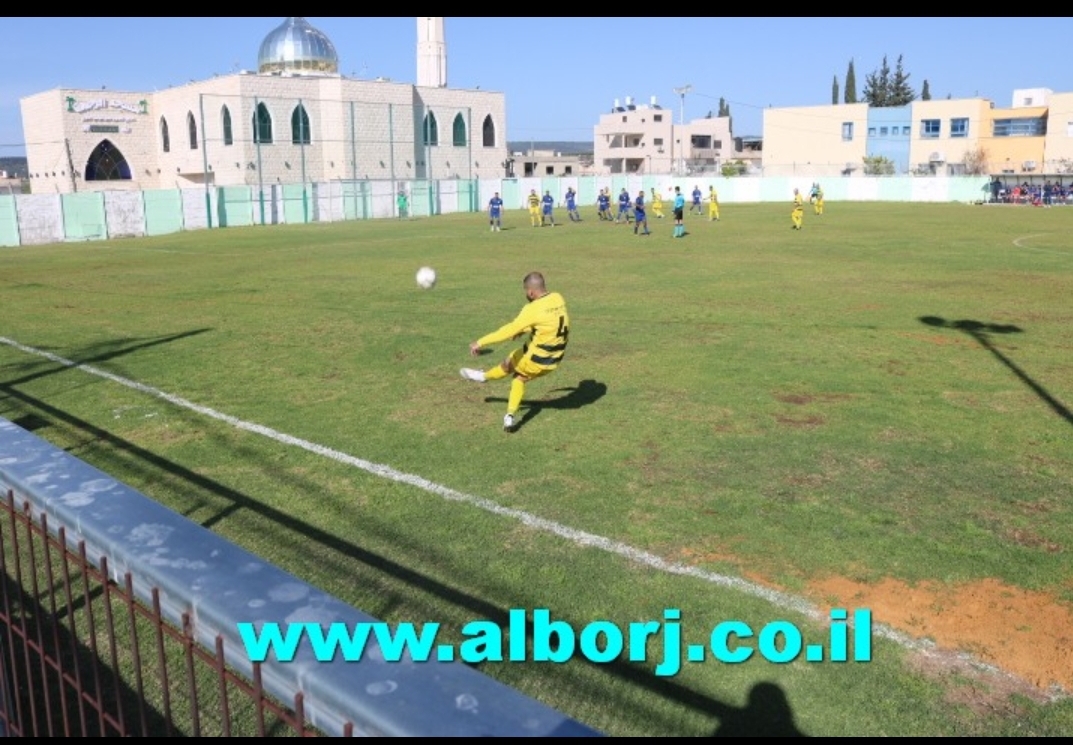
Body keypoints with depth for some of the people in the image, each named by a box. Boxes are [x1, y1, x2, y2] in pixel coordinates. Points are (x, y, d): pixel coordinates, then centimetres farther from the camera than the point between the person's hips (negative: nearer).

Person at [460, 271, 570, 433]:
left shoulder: (534, 309, -25)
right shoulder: (558, 299, -3)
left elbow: (510, 330, -28)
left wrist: (481, 342, -24)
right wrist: (524, 329, 23)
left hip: (535, 359, -7)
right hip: (554, 360, 7)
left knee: (508, 363, 21)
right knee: (520, 377, 23)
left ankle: (483, 376, 46)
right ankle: (510, 416, 16)